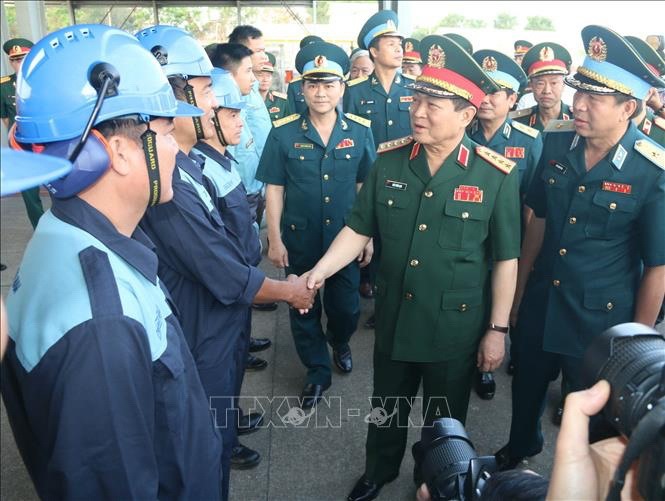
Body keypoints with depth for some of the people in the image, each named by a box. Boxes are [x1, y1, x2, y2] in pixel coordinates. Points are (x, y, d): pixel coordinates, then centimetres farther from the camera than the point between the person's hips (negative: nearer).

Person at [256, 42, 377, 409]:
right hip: (299, 239, 0)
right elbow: (274, 189, -3)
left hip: (345, 238, 1)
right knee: (303, 309, 12)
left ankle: (339, 342, 48)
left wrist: (369, 236, 2)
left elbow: (366, 187, 2)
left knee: (346, 307, 13)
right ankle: (318, 371, 33)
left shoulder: (359, 132, -3)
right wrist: (275, 239, -4)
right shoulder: (283, 133, -6)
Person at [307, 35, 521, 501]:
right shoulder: (389, 160, -6)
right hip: (394, 320, 3)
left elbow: (505, 259, -8)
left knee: (444, 420, 20)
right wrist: (318, 274, -13)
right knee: (387, 409, 24)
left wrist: (497, 329, -6)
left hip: (456, 328, -2)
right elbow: (358, 229, -1)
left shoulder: (496, 175, -14)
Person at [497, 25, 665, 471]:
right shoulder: (556, 143, -7)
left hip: (601, 321, -4)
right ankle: (520, 447, 56)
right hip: (540, 306, 4)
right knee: (527, 390, 25)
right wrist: (518, 294, 9)